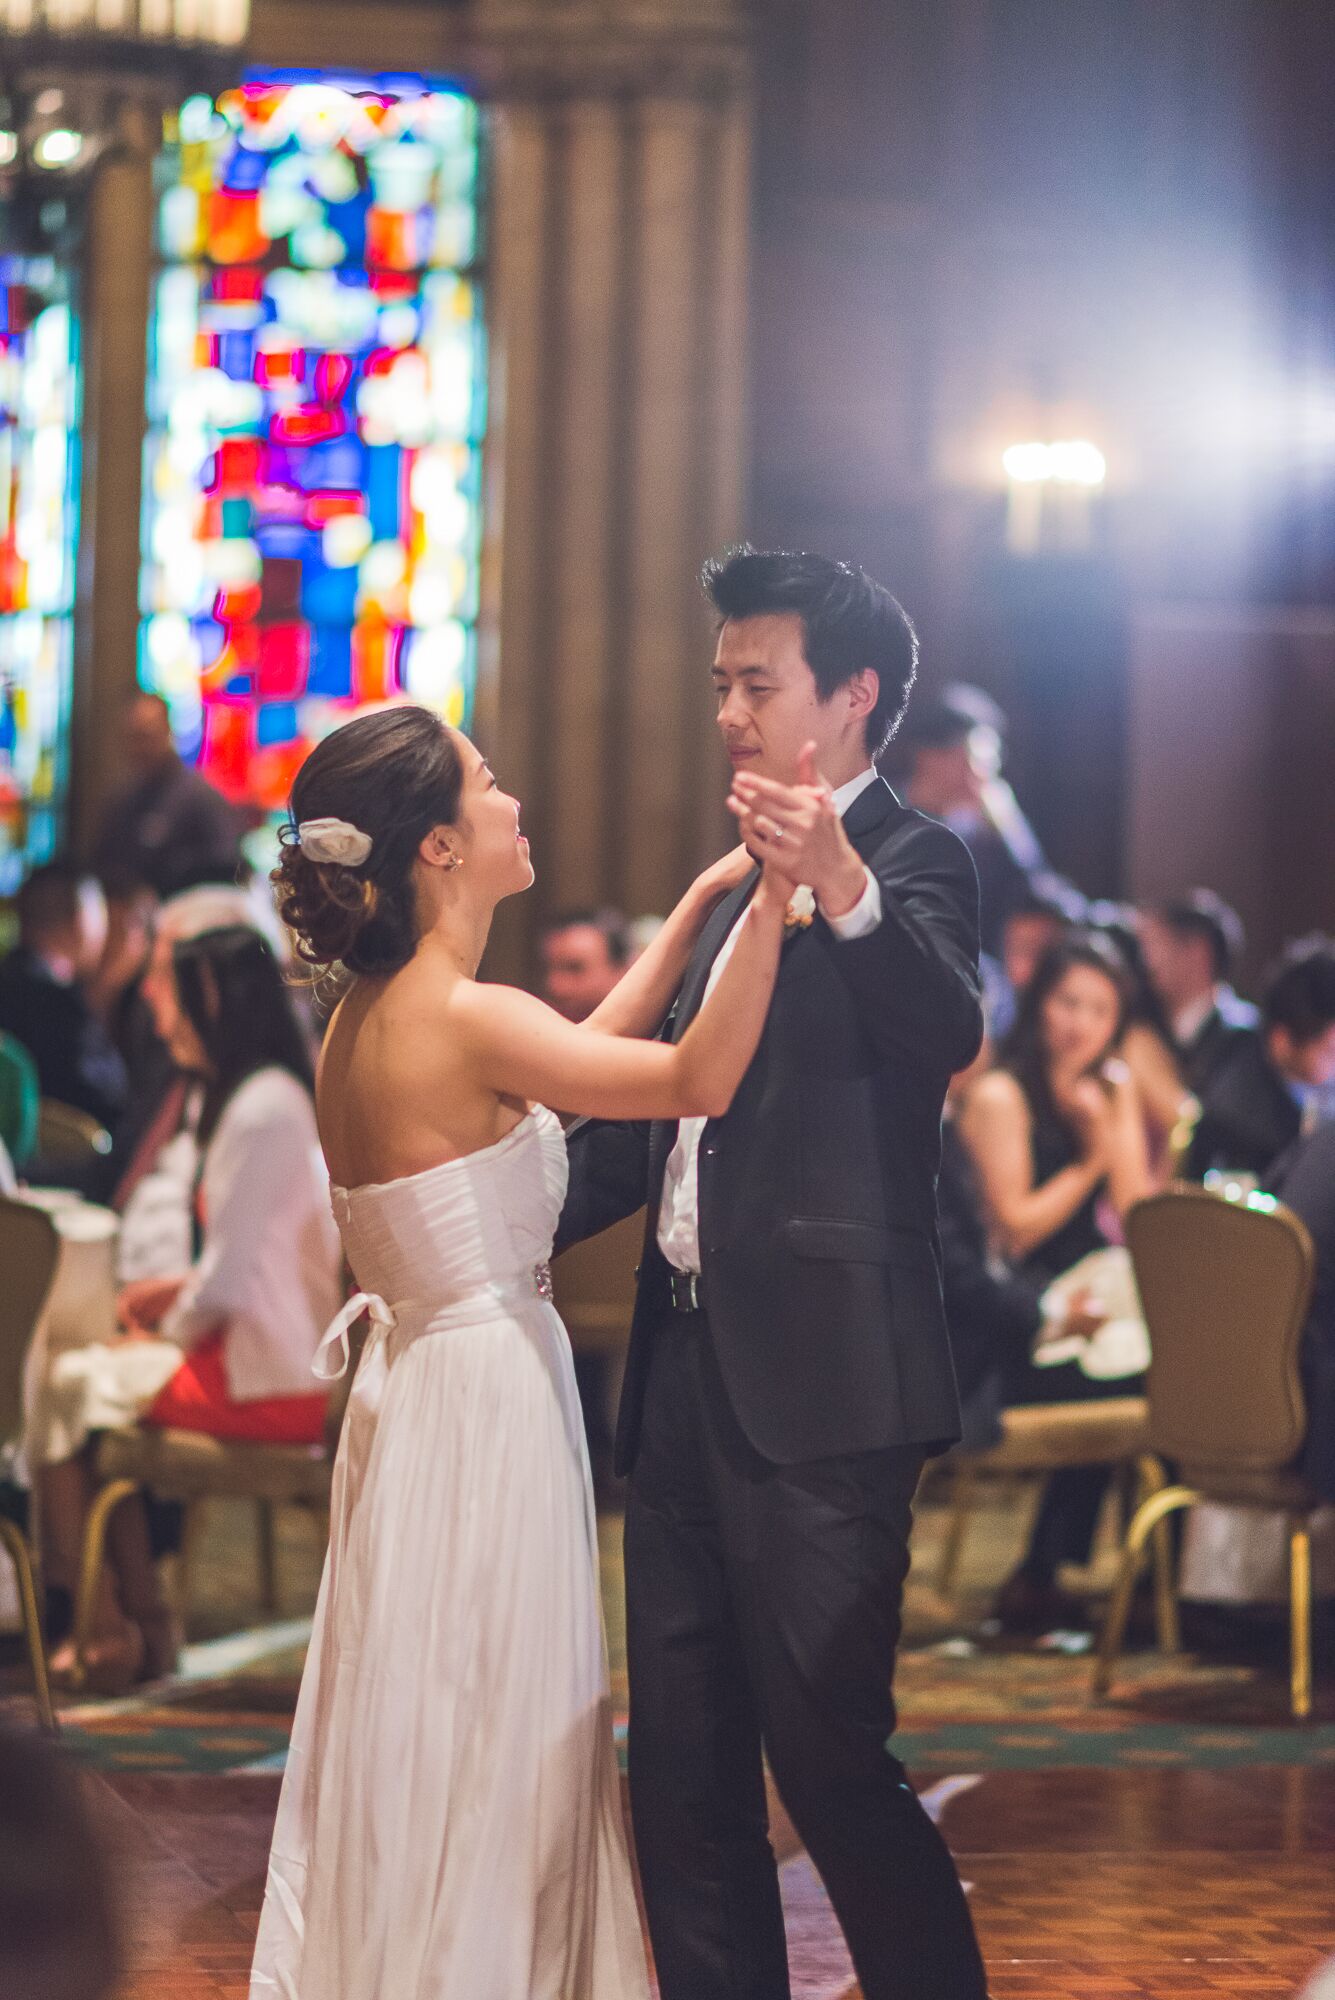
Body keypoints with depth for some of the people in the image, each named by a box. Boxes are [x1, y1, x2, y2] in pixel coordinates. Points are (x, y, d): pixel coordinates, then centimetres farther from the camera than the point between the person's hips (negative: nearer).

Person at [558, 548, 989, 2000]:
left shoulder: (913, 862, -7)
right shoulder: (743, 884, 19)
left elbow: (948, 1036, -28)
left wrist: (841, 889, -45)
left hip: (816, 1390, -9)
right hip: (688, 1384, 9)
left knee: (828, 1759, -7)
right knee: (683, 1783, 11)